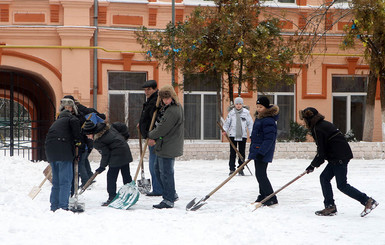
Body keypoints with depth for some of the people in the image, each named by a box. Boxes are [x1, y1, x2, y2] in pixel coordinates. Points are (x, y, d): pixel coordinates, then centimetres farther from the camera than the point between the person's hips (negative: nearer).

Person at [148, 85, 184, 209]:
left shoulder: (172, 111, -22)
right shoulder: (167, 108, 13)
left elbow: (162, 128, -21)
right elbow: (161, 125, 18)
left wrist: (151, 136, -2)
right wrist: (154, 138, 5)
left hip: (168, 148, -11)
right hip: (164, 147, 11)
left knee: (166, 172, -5)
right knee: (158, 169, 20)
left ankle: (169, 200, 3)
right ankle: (172, 194, 29)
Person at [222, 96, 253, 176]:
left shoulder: (246, 112, 1)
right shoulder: (231, 113, 1)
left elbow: (250, 124, 6)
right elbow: (227, 122, 5)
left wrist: (251, 134, 2)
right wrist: (225, 130, -11)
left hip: (243, 135, 0)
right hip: (233, 135, 0)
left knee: (242, 153, 6)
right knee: (232, 153, 1)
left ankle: (241, 169, 14)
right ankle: (232, 169, 6)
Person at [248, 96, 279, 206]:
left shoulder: (269, 121, -19)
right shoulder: (259, 118, 14)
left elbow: (269, 139, -24)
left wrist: (261, 152, -28)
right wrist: (253, 151, 26)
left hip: (264, 152, -10)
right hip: (257, 151, 10)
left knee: (260, 175, -12)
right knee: (260, 174, 16)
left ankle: (272, 198, -9)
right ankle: (263, 195, 28)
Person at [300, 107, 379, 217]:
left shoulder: (318, 129, -14)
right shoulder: (324, 124, 17)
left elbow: (321, 152, -16)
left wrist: (312, 165, -4)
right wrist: (315, 164, 20)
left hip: (340, 158, -10)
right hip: (337, 158, 10)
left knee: (342, 185, -5)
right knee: (324, 178, 10)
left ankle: (368, 201, -3)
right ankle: (330, 207, 10)